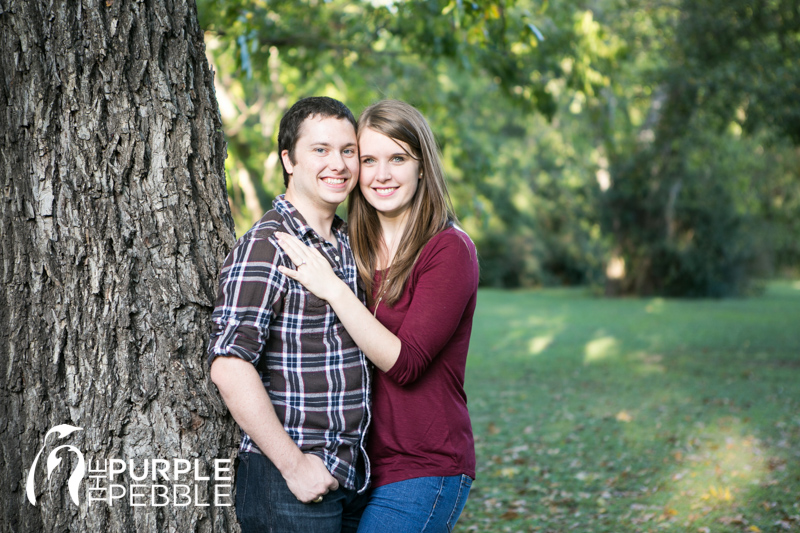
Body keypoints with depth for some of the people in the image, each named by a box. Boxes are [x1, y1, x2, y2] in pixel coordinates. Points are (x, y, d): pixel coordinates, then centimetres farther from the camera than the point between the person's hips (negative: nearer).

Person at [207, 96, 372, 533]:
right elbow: (229, 366, -21)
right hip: (287, 481, -7)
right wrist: (294, 465, -18)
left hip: (353, 475, 7)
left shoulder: (349, 244, 12)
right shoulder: (265, 247, -13)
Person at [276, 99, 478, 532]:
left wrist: (334, 290, -20)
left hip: (423, 470, -7)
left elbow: (404, 362, -18)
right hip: (368, 463, 7)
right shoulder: (359, 250, 8)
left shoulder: (448, 250, -10)